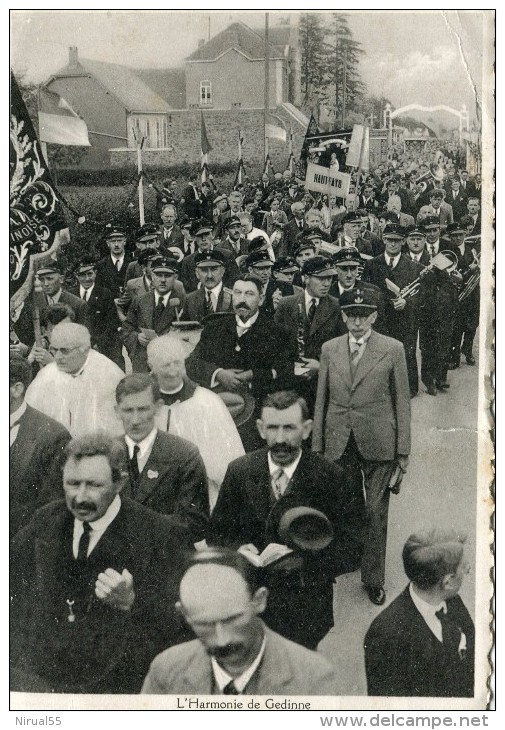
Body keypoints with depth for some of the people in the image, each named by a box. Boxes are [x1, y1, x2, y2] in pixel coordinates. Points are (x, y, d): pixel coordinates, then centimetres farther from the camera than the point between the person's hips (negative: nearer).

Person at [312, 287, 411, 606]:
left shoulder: (393, 349, -3)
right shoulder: (330, 349, 5)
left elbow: (402, 401, -1)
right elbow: (321, 400, 9)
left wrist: (403, 451, -3)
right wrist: (317, 445, 7)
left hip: (378, 444, -2)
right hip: (339, 444, 2)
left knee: (376, 514, 5)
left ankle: (374, 579, 20)